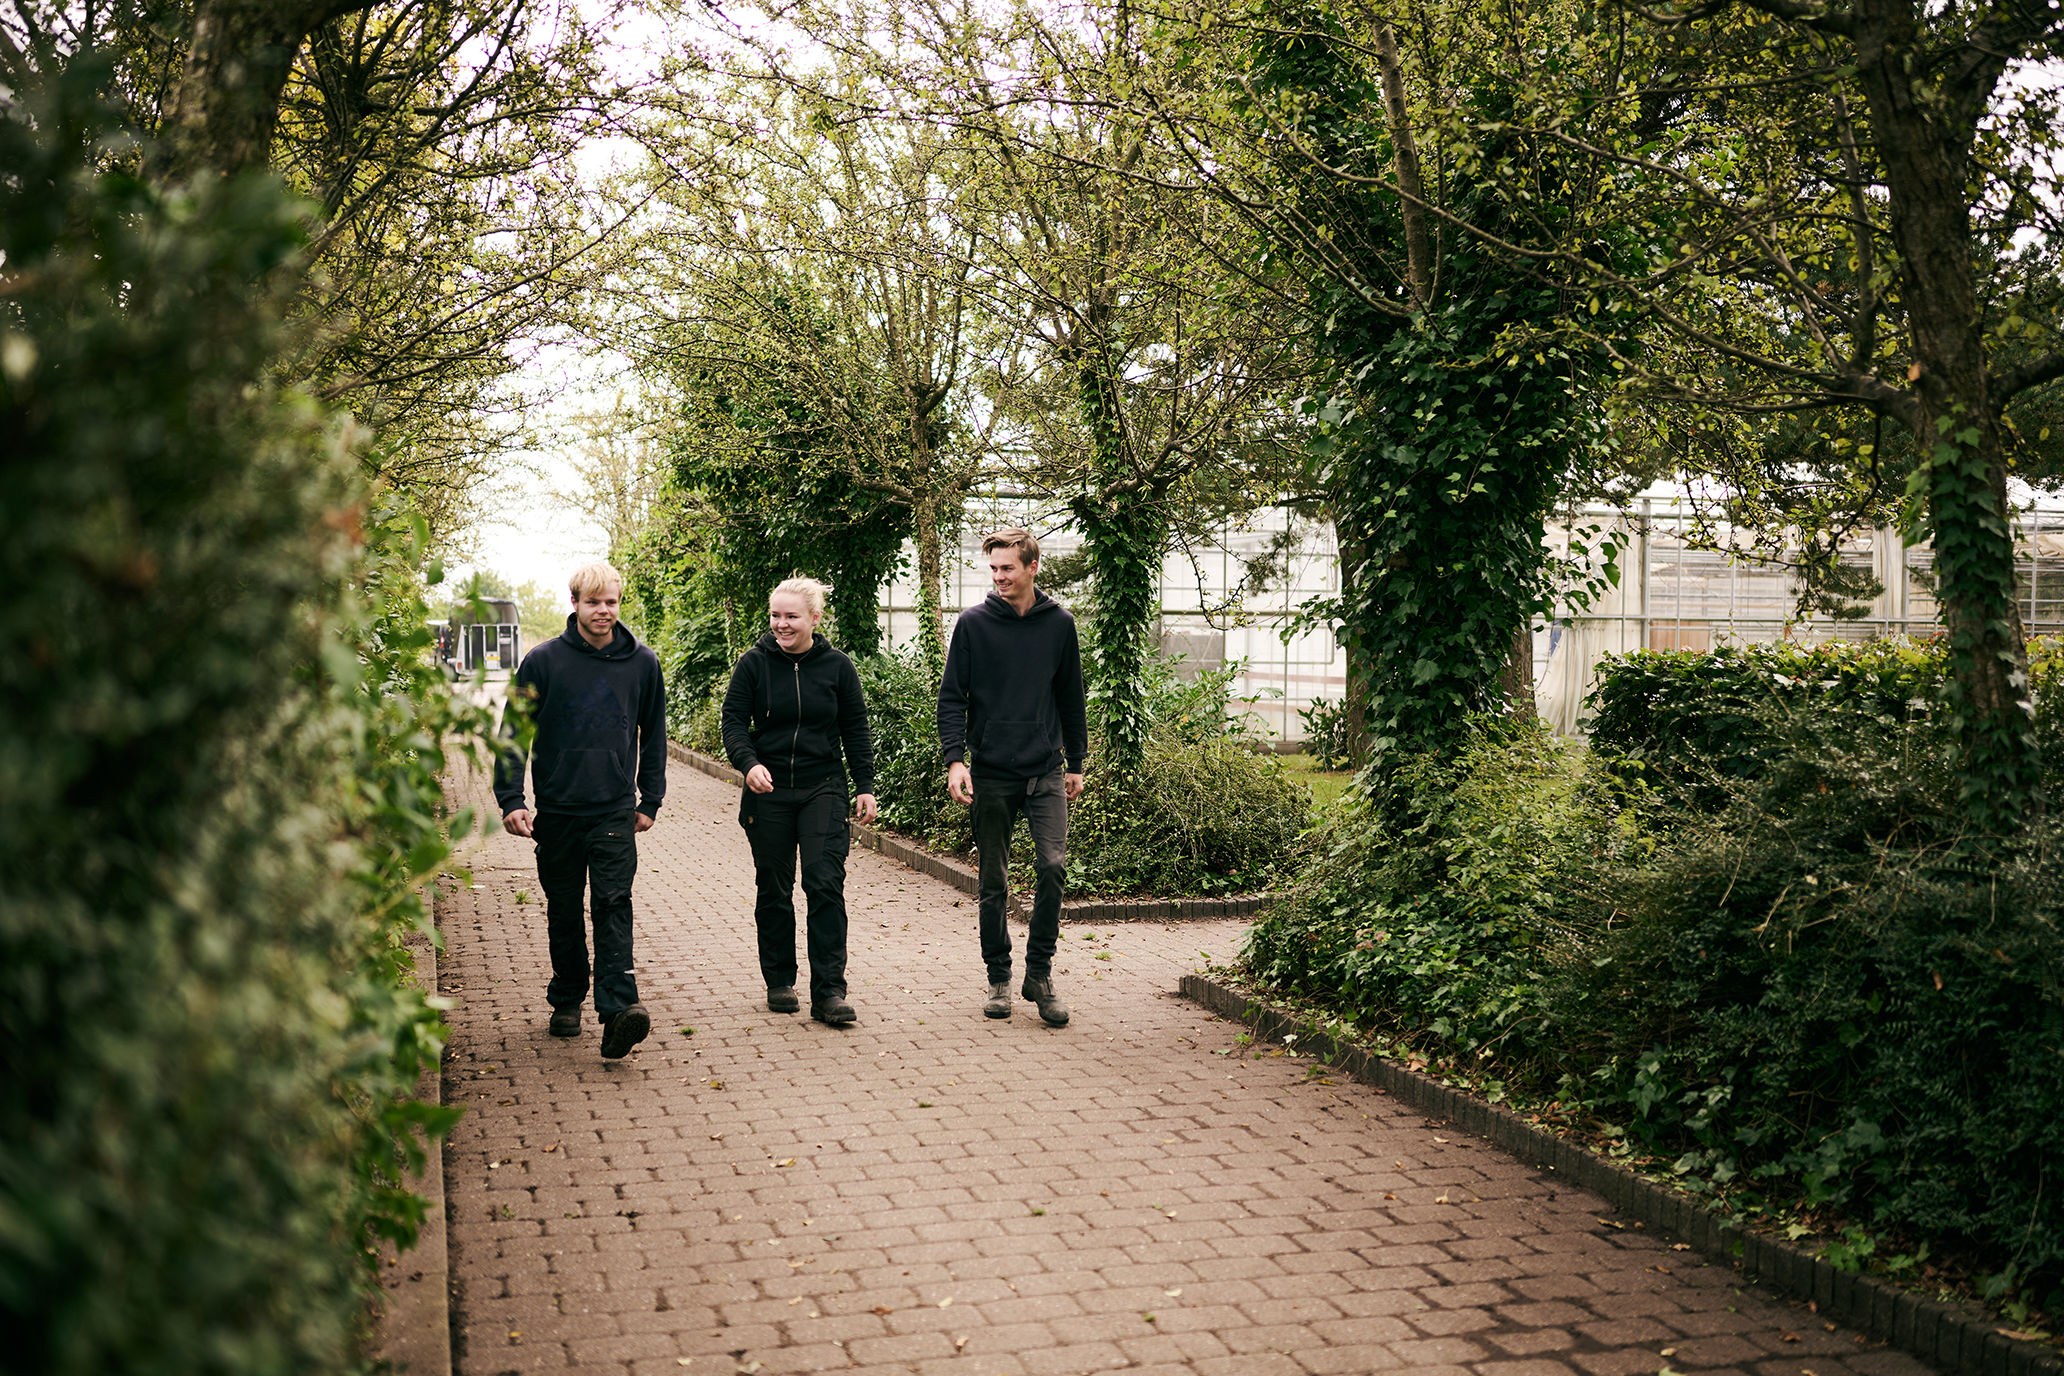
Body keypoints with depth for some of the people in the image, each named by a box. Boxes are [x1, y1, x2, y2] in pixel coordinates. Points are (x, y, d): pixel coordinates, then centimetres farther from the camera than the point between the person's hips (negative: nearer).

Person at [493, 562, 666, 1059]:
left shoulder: (642, 663, 5)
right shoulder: (544, 662, -1)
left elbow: (653, 735, 15)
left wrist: (651, 800, 11)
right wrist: (511, 799, -8)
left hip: (616, 811, 0)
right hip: (557, 810, 1)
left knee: (613, 905, -12)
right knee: (563, 911, 11)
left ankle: (619, 1008, -20)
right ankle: (567, 1002, 25)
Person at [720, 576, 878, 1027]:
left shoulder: (837, 666, 2)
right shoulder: (754, 664, 0)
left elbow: (855, 729, 8)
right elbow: (734, 721, -1)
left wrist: (865, 786, 4)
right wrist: (749, 763, -19)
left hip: (822, 790, -1)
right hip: (768, 793, 1)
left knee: (825, 885, -10)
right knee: (773, 889, 8)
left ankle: (829, 991, -8)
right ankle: (779, 981, 22)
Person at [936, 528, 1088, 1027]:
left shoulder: (1059, 624, 6)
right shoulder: (973, 625, 0)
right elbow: (952, 697, 0)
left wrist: (1076, 762, 14)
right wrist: (955, 758, -13)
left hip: (1047, 771, 1)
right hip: (991, 774, -1)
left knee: (1053, 864, -13)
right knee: (994, 883, 5)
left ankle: (1039, 972, 0)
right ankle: (999, 976, 19)